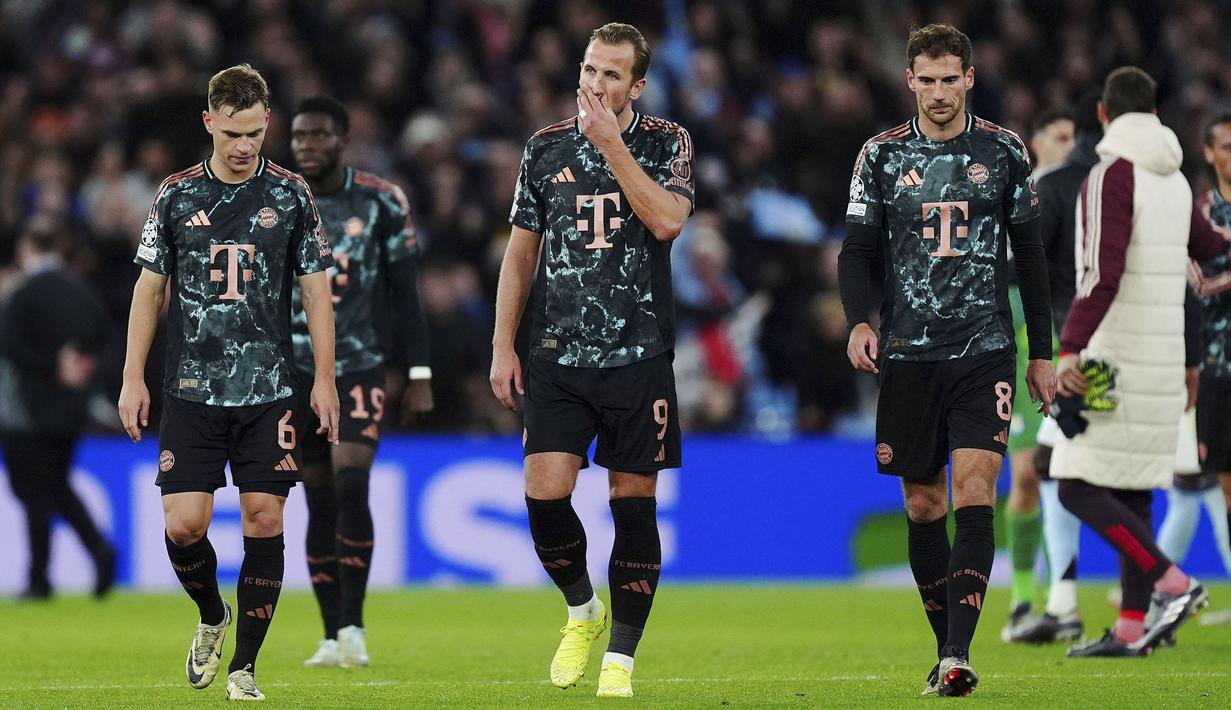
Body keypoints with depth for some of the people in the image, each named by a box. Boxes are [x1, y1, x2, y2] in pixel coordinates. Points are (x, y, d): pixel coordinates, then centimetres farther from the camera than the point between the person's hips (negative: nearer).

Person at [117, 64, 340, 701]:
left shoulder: (290, 195, 4)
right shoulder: (176, 195, 4)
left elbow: (316, 289, 7)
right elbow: (149, 289, 9)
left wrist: (325, 379, 2)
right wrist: (133, 379, 4)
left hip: (269, 391, 0)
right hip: (192, 390, 0)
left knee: (264, 519, -4)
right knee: (183, 523, -8)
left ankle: (244, 666, 4)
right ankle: (212, 617, 22)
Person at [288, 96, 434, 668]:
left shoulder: (381, 202, 0)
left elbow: (405, 293, 4)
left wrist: (420, 374, 0)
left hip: (360, 368, -2)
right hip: (295, 373, 2)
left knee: (351, 486, -18)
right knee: (320, 503, 3)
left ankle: (352, 625, -14)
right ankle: (333, 636, 8)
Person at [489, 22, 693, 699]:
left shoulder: (665, 142, 2)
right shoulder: (546, 147, 8)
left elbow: (667, 220, -17)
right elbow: (521, 250, 12)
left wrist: (611, 142, -16)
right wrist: (503, 346, 6)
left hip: (639, 356, -1)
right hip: (557, 356, 2)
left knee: (634, 504, 0)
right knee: (544, 494, -10)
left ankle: (620, 657, 9)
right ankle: (583, 611, 17)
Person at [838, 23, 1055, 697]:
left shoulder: (1004, 153, 5)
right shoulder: (882, 155, 4)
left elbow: (1029, 255, 11)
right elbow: (858, 250, 5)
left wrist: (1042, 352, 10)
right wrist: (859, 322, -14)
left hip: (985, 353, -1)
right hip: (909, 356, 1)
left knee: (974, 501, -15)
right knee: (923, 507, 5)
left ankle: (957, 655, -21)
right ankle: (948, 650, 17)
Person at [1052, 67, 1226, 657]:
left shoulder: (1113, 175, -12)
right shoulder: (1174, 181, 13)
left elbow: (1102, 274, -22)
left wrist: (1069, 349, -24)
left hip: (1116, 363, -8)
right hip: (1164, 363, 8)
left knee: (1079, 488, -8)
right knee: (1133, 494, 9)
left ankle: (1173, 584, -15)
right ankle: (1131, 629, 7)